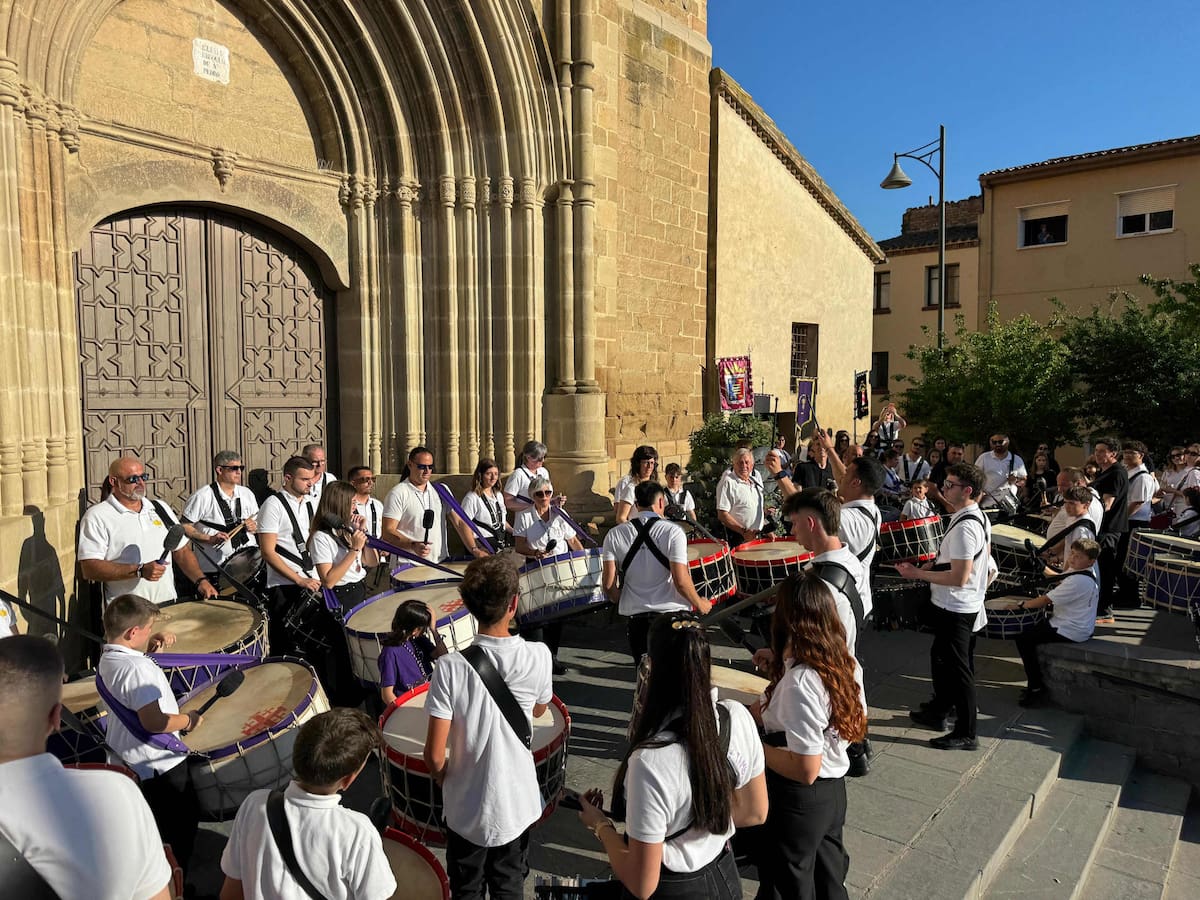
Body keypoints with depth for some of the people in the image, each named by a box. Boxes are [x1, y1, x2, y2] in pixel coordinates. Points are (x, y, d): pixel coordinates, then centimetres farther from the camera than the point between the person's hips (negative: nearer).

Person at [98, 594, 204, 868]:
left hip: (126, 757, 10)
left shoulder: (107, 658, 0)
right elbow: (153, 721, -34)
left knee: (152, 823, 27)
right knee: (183, 823, 8)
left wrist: (150, 646, 7)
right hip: (160, 763, -10)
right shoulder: (137, 669, -29)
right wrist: (188, 720, -17)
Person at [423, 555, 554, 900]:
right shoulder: (539, 656, -18)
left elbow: (434, 754, -16)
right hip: (517, 804, 1)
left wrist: (444, 780, 4)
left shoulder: (450, 667, -23)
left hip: (466, 808, -1)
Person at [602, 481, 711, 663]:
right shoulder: (673, 532, -9)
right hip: (673, 613, -3)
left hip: (635, 615, 3)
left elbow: (608, 584, -3)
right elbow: (681, 581, -15)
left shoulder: (614, 535, -1)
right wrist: (699, 604, 2)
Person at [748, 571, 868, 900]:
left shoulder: (798, 682, -30)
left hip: (798, 802, -7)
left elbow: (806, 769, -29)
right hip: (834, 791, 7)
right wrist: (782, 664, 9)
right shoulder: (846, 662, -7)